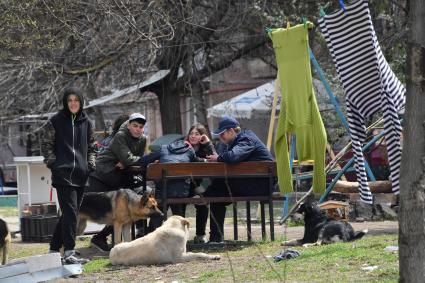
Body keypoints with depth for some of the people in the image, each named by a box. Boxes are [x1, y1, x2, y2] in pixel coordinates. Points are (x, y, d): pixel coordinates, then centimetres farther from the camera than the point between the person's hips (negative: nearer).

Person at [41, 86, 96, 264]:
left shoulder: (85, 122, 12)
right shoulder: (56, 121, -1)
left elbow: (91, 146, 22)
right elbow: (46, 145, 3)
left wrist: (91, 164, 10)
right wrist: (53, 164, -7)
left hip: (81, 175, 6)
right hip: (63, 174, -6)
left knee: (70, 213, 9)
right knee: (70, 212, -15)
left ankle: (54, 249, 20)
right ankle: (69, 253, -16)